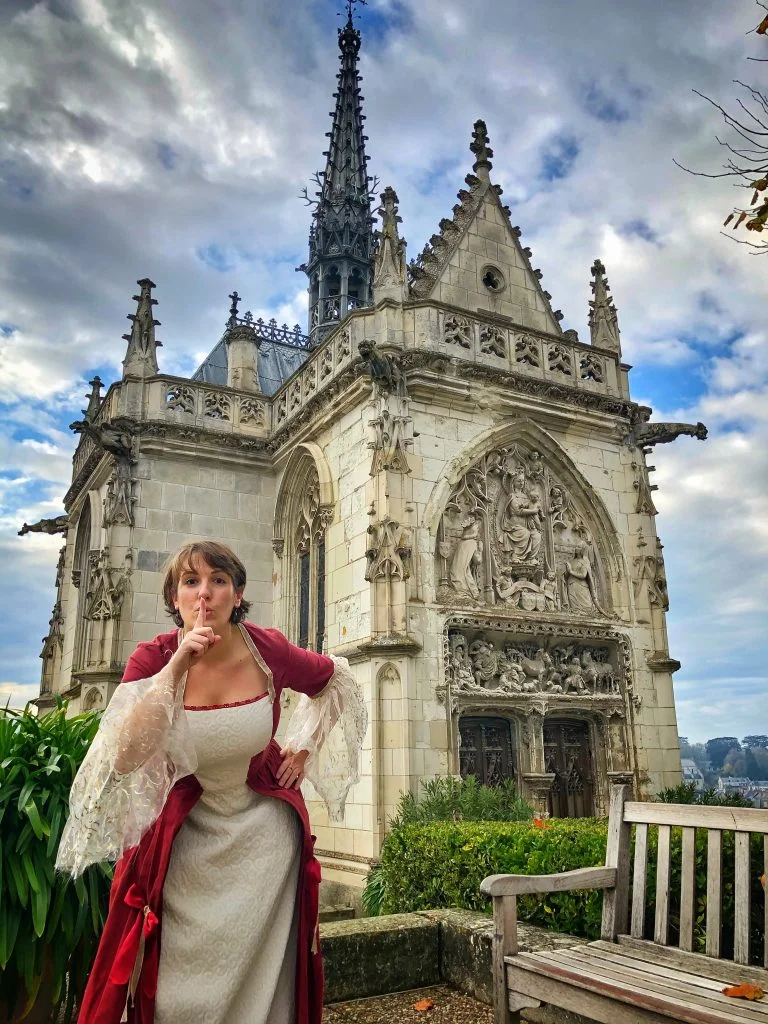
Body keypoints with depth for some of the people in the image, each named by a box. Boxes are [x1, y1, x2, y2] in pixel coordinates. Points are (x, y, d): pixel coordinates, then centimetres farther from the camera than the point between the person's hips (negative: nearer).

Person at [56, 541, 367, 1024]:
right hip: (186, 832, 0)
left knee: (260, 970, 9)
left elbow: (335, 680, 5)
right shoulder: (152, 657, -15)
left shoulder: (268, 649, -15)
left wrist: (305, 746, 0)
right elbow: (124, 757, -28)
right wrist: (176, 667, -32)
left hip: (264, 825, 0)